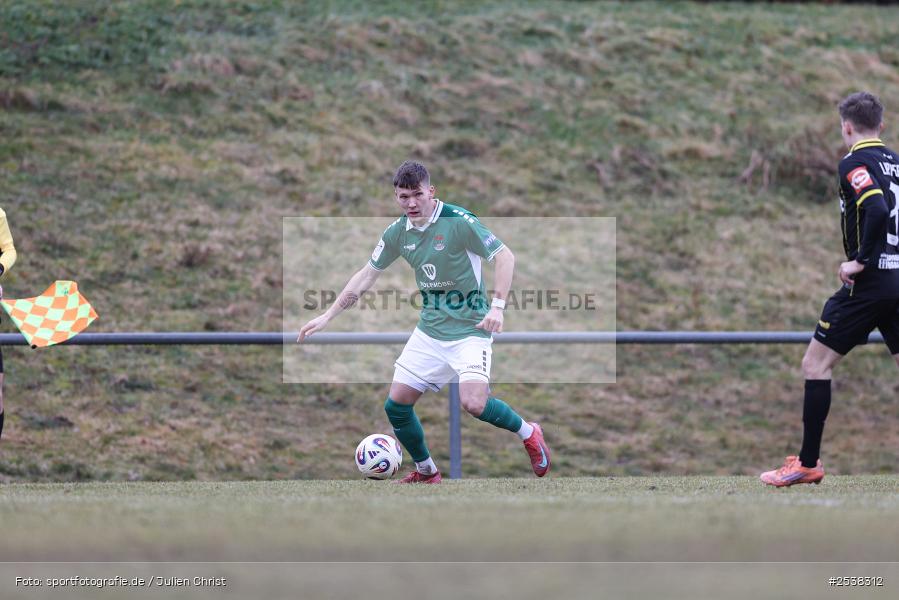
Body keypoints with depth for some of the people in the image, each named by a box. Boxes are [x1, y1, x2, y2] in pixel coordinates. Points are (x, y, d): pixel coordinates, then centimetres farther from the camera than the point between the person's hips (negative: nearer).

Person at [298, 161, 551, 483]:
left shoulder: (458, 221, -16)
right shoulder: (398, 232, 2)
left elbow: (505, 256, -15)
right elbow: (367, 275, 12)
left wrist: (497, 306, -26)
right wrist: (327, 316, 10)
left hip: (470, 329, -6)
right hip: (429, 332, 6)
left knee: (473, 403, -25)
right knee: (396, 405, 1)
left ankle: (529, 434, 3)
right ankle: (426, 472, 22)